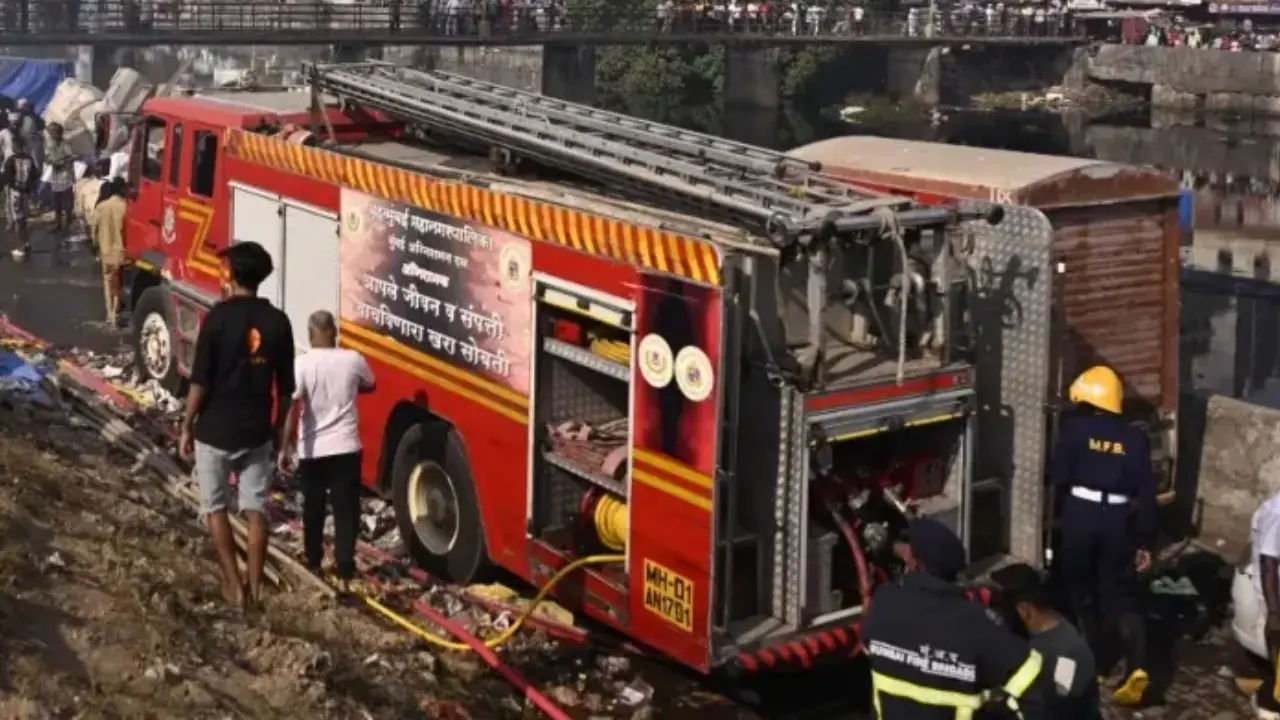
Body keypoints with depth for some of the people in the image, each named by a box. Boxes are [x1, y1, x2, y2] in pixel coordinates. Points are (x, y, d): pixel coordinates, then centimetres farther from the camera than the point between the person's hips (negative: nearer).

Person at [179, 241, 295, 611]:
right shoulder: (278, 321, -2)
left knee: (215, 507, 11)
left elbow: (200, 381, -13)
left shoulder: (218, 317, -14)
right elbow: (285, 387, 4)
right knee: (256, 509, 10)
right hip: (258, 431, 3)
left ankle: (233, 584, 9)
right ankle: (255, 585, 11)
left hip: (215, 430, -3)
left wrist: (187, 428, -3)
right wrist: (278, 428, 17)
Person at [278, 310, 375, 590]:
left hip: (312, 449, 0)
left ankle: (313, 563, 29)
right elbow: (369, 386, 18)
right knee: (346, 510, 1)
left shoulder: (302, 364, -10)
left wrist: (285, 448, -5)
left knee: (313, 509, 17)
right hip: (346, 447, 0)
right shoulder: (353, 360, -4)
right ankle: (345, 570, -5)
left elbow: (293, 410, -12)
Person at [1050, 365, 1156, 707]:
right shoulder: (1135, 438, 5)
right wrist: (1145, 541, 9)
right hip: (1117, 519, 2)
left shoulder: (1074, 427, -4)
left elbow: (1059, 476, -7)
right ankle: (1137, 667, -14)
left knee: (1082, 592, 15)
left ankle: (1093, 663, 24)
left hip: (1080, 515, -2)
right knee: (1121, 595, 5)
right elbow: (1146, 492, 4)